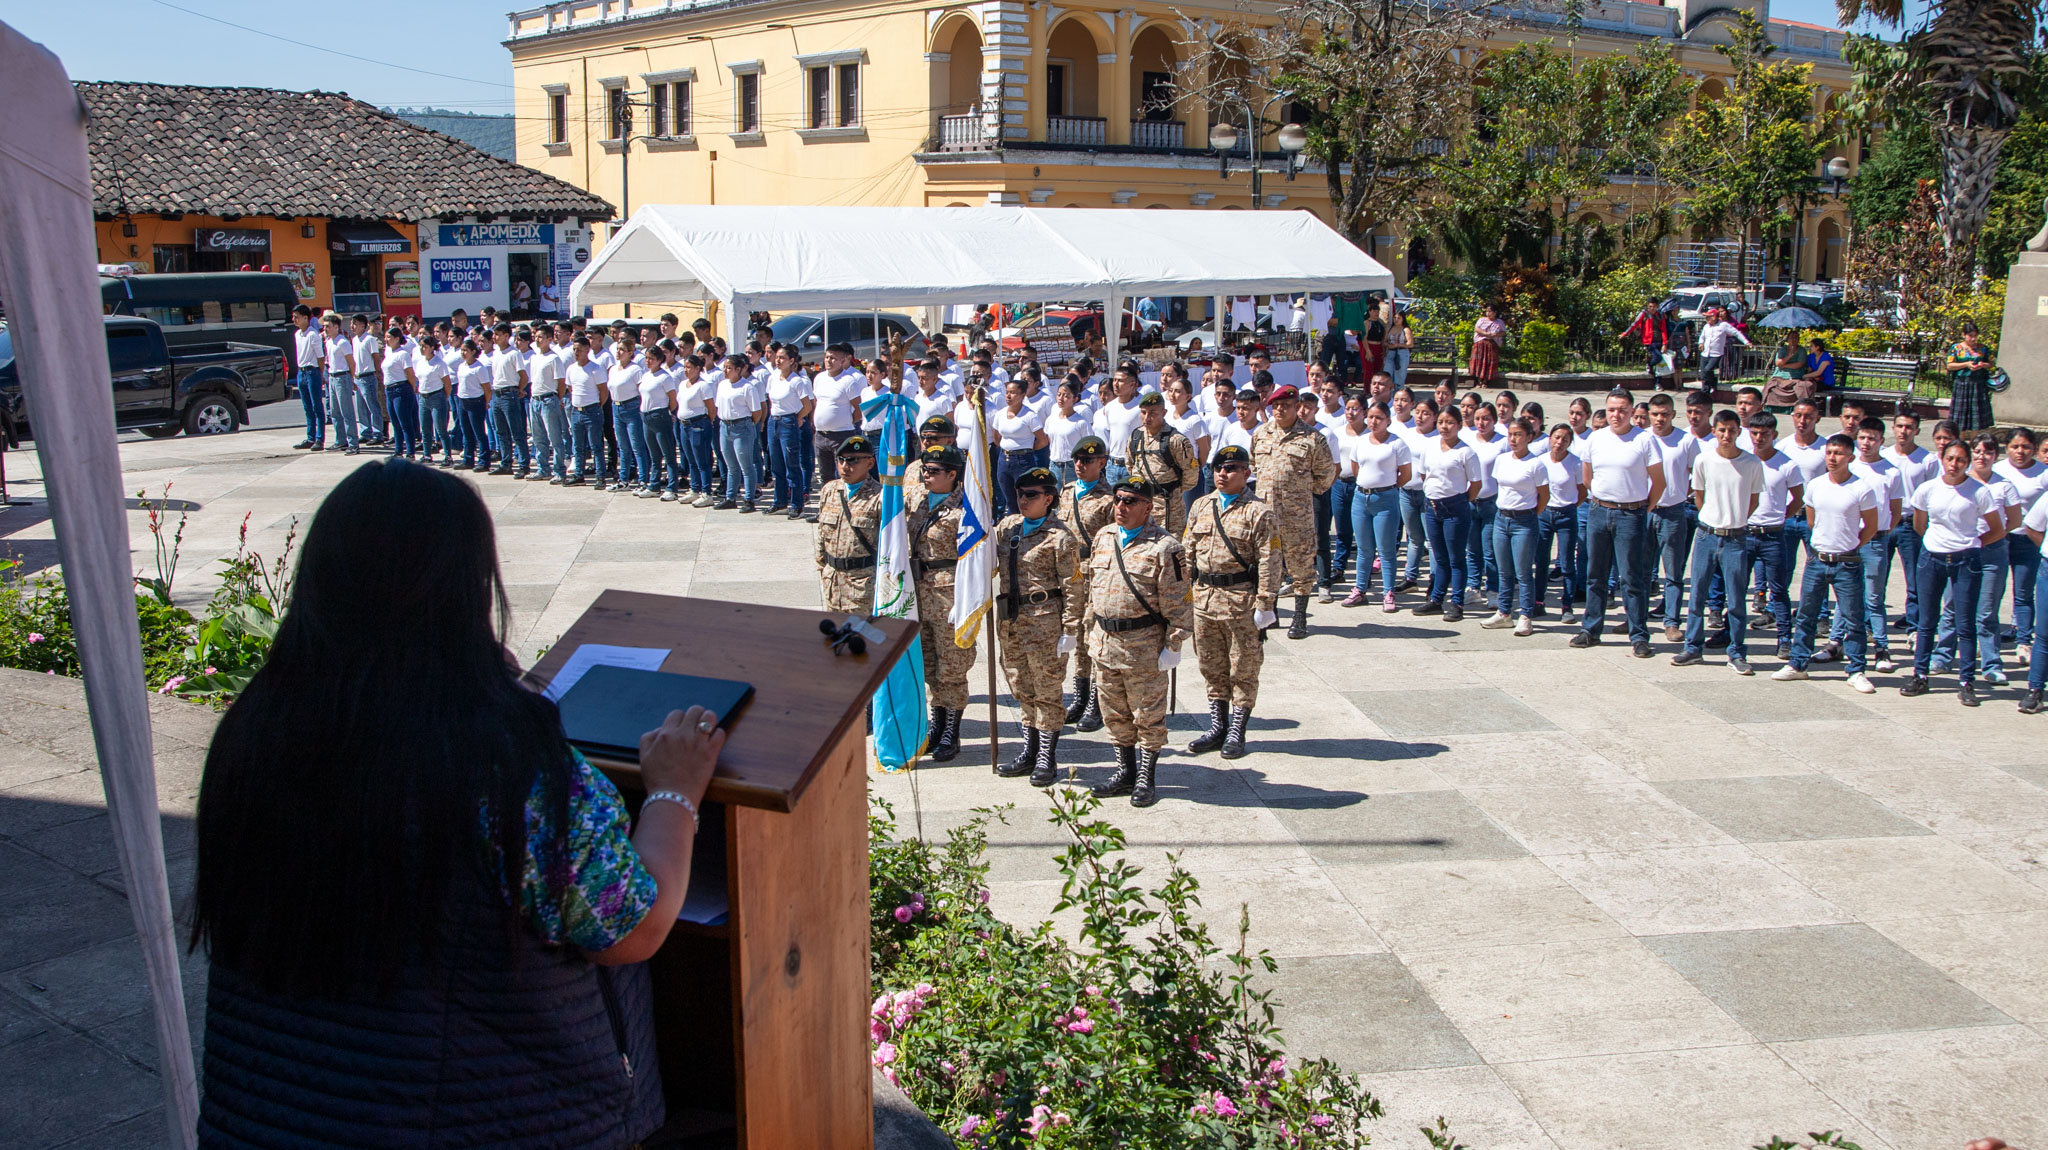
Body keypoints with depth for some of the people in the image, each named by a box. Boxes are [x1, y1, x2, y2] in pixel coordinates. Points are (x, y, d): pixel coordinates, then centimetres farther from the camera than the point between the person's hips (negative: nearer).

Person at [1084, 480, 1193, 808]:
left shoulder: (1163, 547, -11)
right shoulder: (1103, 538, 8)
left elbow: (1177, 603, -10)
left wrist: (1173, 646, -12)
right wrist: (1092, 634, 16)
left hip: (1143, 645, -6)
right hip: (1104, 642, 6)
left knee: (1147, 715, 6)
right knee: (1114, 713, 15)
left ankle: (1146, 778, 18)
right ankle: (1126, 771, 30)